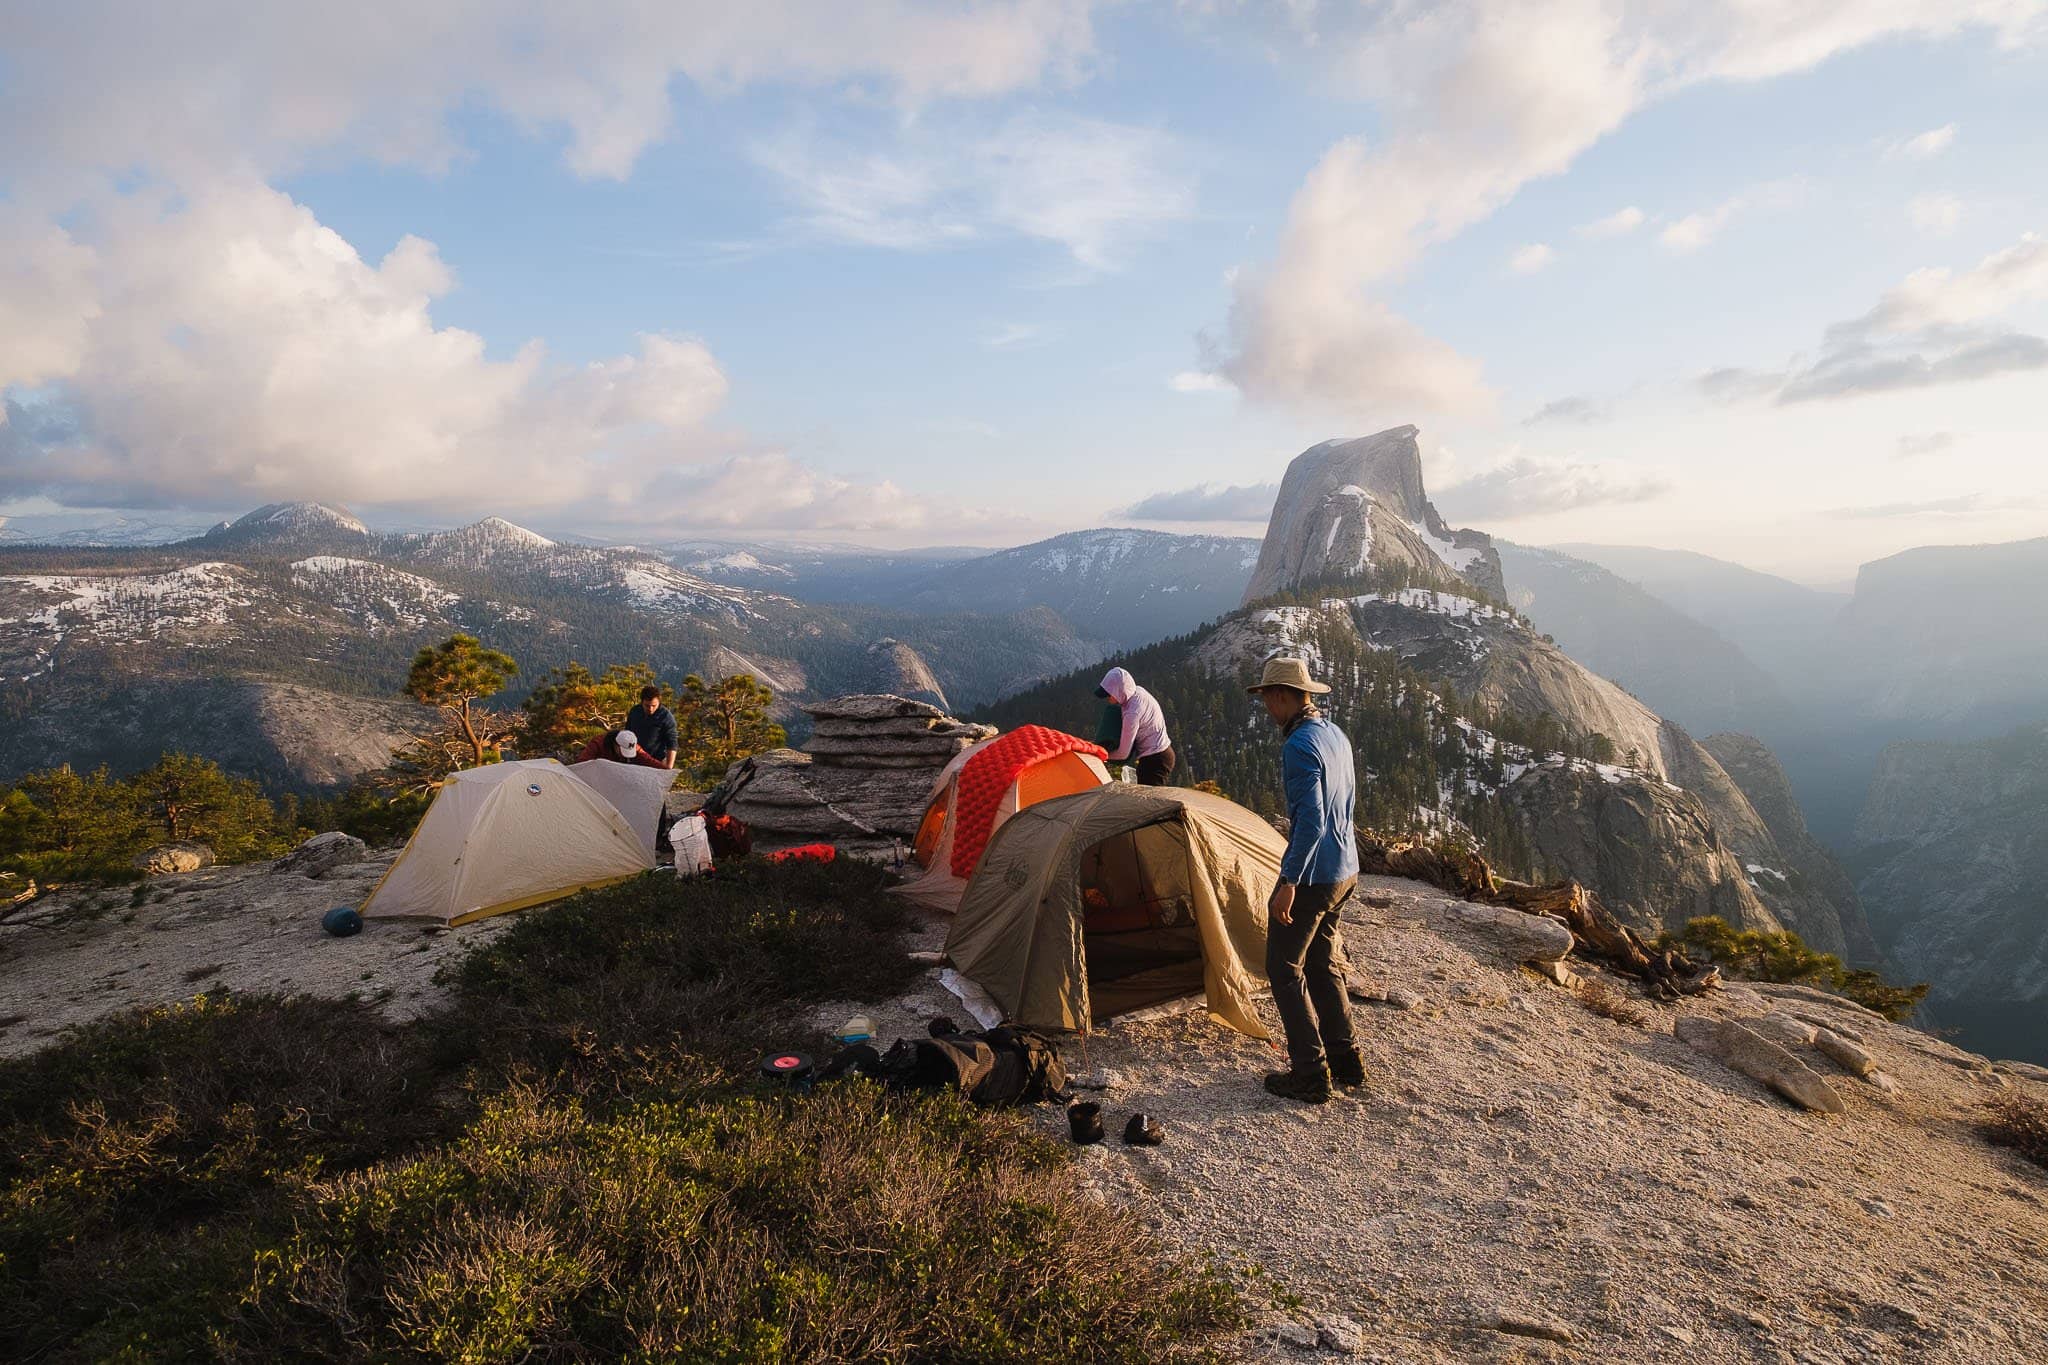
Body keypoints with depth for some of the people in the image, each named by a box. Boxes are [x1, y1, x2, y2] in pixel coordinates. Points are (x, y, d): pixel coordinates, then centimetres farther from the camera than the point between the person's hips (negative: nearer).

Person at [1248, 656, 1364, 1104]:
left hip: (1312, 875, -9)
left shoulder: (1299, 746, -21)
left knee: (1284, 969, 3)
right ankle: (1345, 1060, 27)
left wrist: (1288, 882, -24)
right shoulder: (1337, 736, 9)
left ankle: (1309, 1074, 8)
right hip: (1345, 870, 9)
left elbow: (1311, 820, -27)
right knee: (1322, 963, 20)